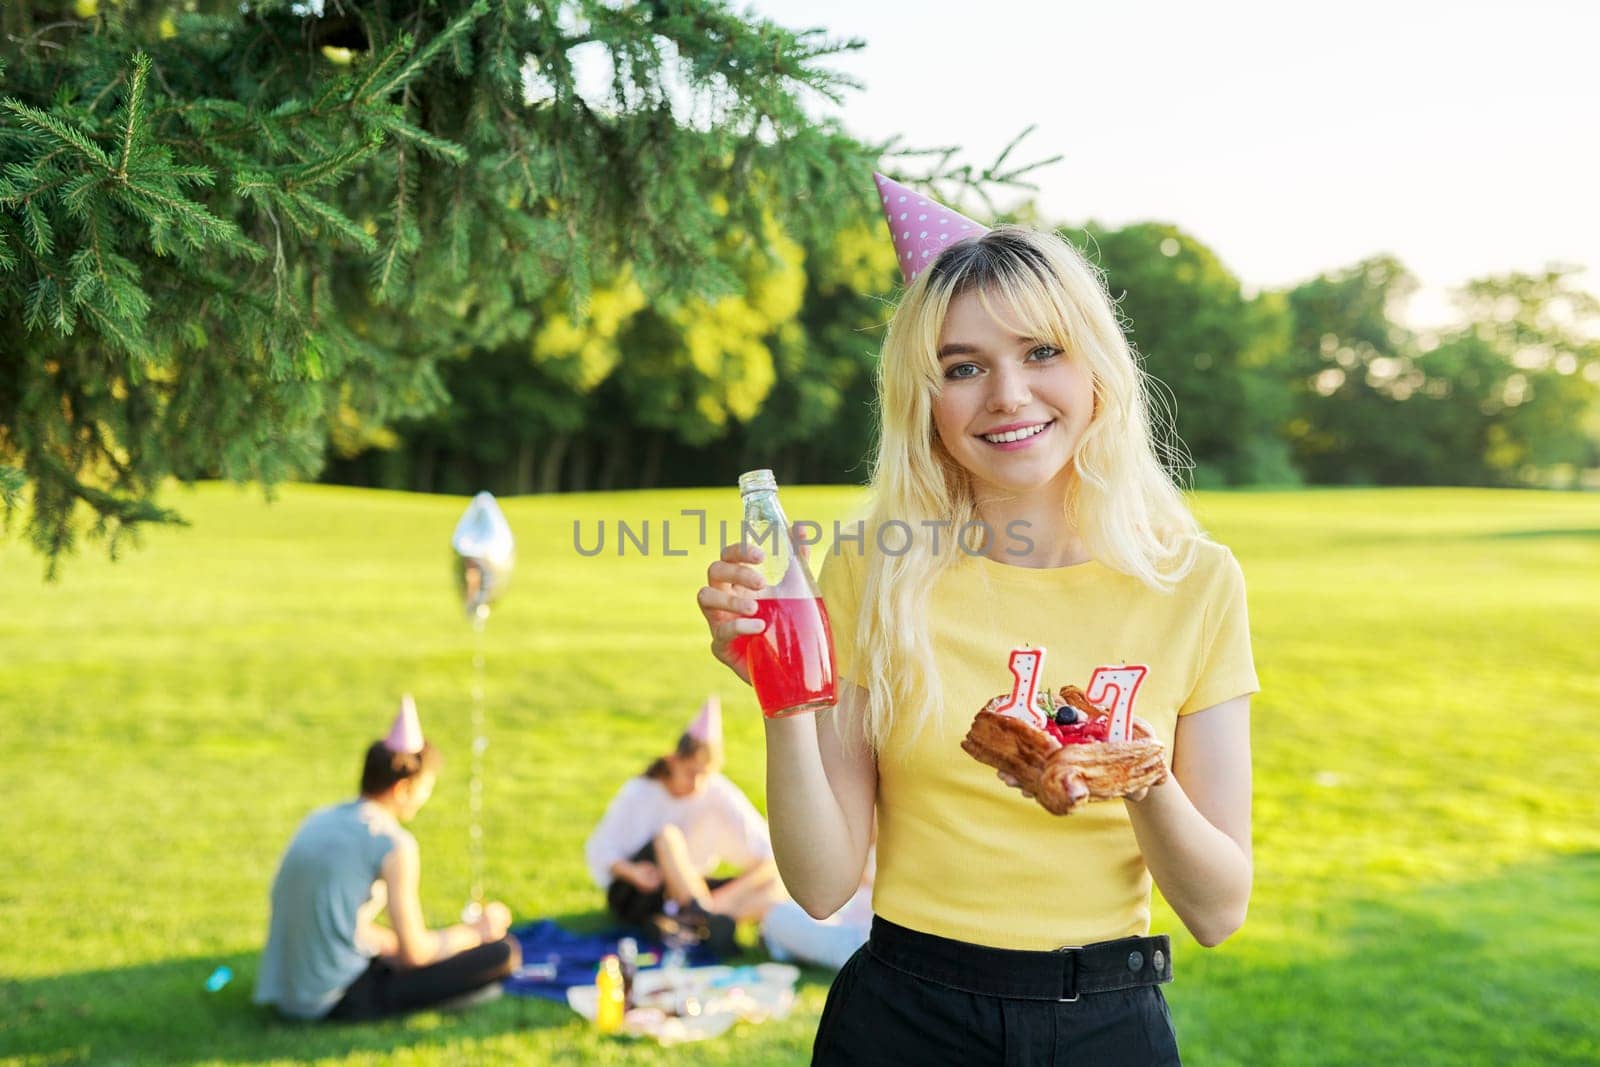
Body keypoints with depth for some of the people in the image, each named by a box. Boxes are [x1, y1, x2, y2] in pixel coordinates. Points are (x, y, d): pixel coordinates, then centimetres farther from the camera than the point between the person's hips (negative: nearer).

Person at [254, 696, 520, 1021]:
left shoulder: (319, 821, 12)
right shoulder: (394, 844, -11)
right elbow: (414, 952, -9)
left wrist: (394, 943, 24)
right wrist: (476, 932, 8)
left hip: (285, 992, 8)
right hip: (343, 1001, -8)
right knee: (501, 953, -9)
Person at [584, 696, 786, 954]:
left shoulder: (720, 795, -11)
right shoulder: (639, 792, -12)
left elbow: (770, 857, -15)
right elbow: (600, 848, -10)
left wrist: (729, 893, -31)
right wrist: (631, 872, -32)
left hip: (688, 890, 3)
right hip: (633, 897, -3)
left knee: (776, 886, -20)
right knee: (668, 835, -32)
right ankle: (710, 921, -52)